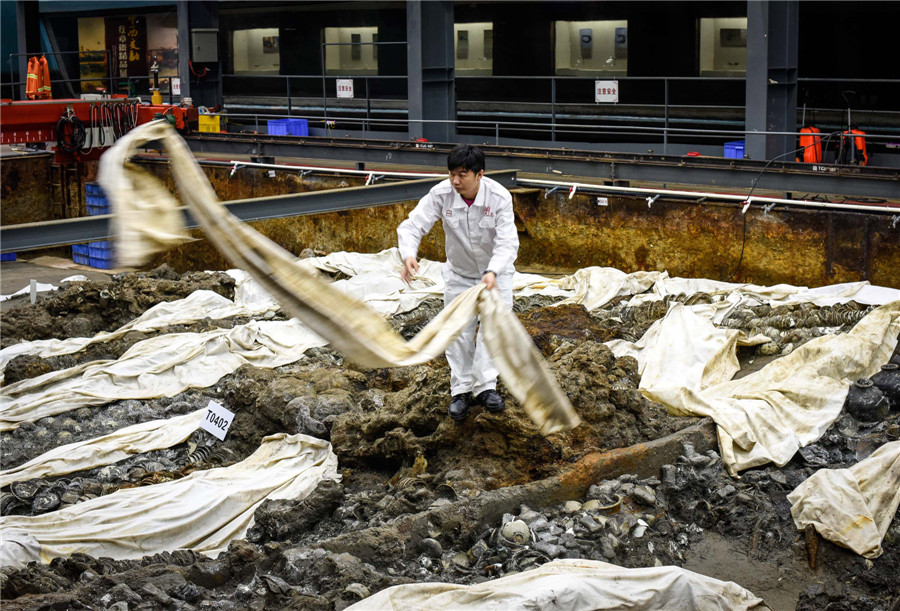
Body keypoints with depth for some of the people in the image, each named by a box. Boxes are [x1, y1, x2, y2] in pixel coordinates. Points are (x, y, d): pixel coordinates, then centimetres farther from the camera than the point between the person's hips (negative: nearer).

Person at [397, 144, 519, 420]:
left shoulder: (499, 197, -29)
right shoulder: (441, 194, -24)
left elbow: (508, 242, -34)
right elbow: (412, 225, -26)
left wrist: (493, 272, -53)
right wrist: (408, 255, -48)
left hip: (496, 273, -2)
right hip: (459, 273, 2)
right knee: (459, 331, 4)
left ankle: (486, 386, -8)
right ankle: (461, 390, 15)